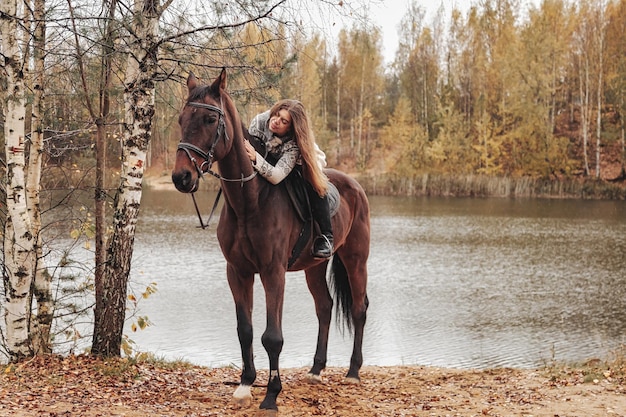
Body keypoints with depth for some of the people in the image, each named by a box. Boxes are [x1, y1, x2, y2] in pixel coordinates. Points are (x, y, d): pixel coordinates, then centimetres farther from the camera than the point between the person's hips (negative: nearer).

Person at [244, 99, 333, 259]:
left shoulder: (294, 144, -41)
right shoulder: (259, 121, -30)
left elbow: (277, 176, -53)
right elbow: (248, 147, -14)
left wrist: (256, 158, -66)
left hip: (304, 166, -3)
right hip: (271, 161, 3)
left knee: (315, 185, -35)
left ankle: (325, 236, -26)